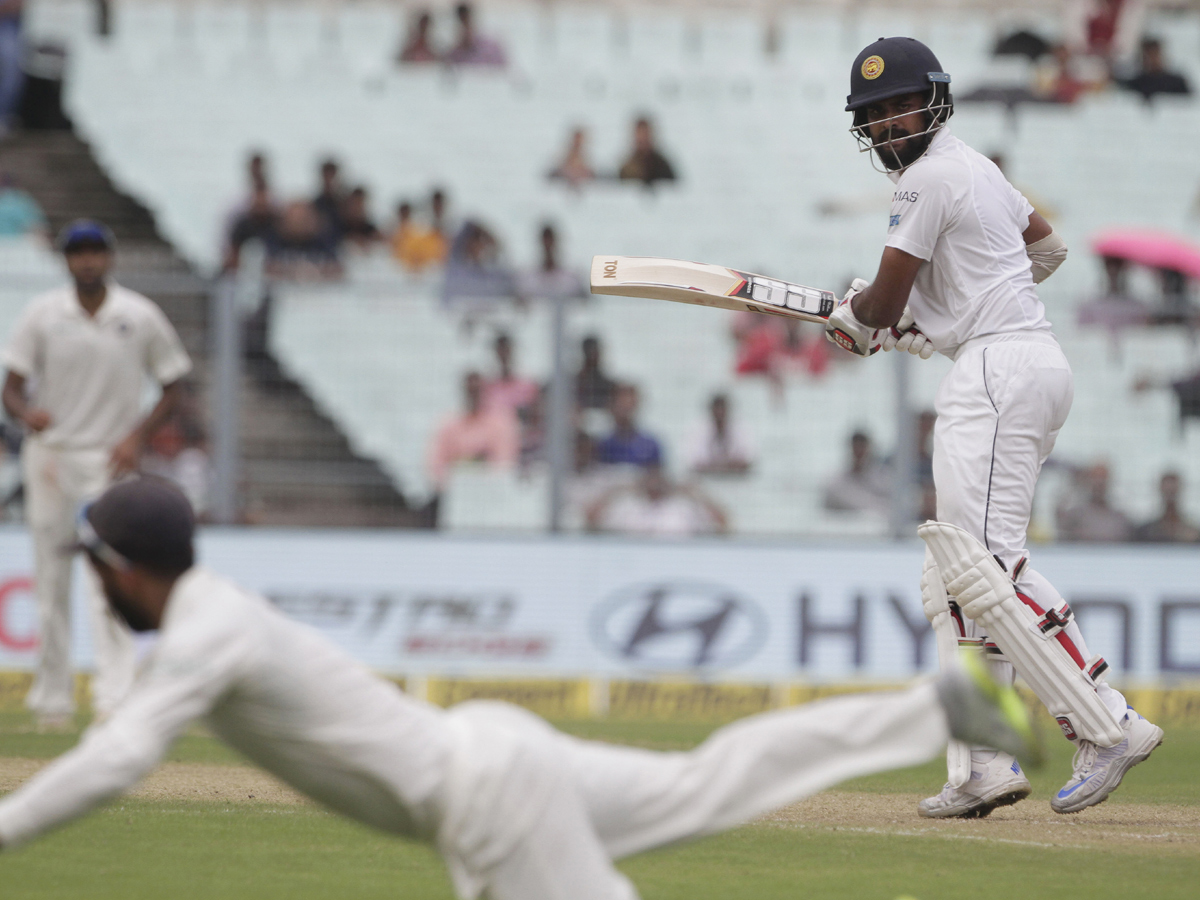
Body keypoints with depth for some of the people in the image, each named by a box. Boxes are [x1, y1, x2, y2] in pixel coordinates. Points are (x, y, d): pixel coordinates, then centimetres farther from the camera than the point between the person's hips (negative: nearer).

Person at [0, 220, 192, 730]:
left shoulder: (141, 318, 0)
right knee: (51, 582, 4)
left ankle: (114, 697, -21)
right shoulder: (42, 315, 1)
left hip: (112, 459, -2)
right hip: (50, 454, 2)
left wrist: (138, 437, -8)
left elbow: (174, 386, 7)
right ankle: (52, 700, 12)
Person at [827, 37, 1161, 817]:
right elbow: (1048, 248, 34)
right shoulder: (977, 168, 20)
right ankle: (983, 770, 2)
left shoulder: (929, 177, -9)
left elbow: (883, 305, -7)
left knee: (985, 562, -18)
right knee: (953, 573, 8)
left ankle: (1108, 728, -22)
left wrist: (849, 320, 17)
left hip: (998, 370, -11)